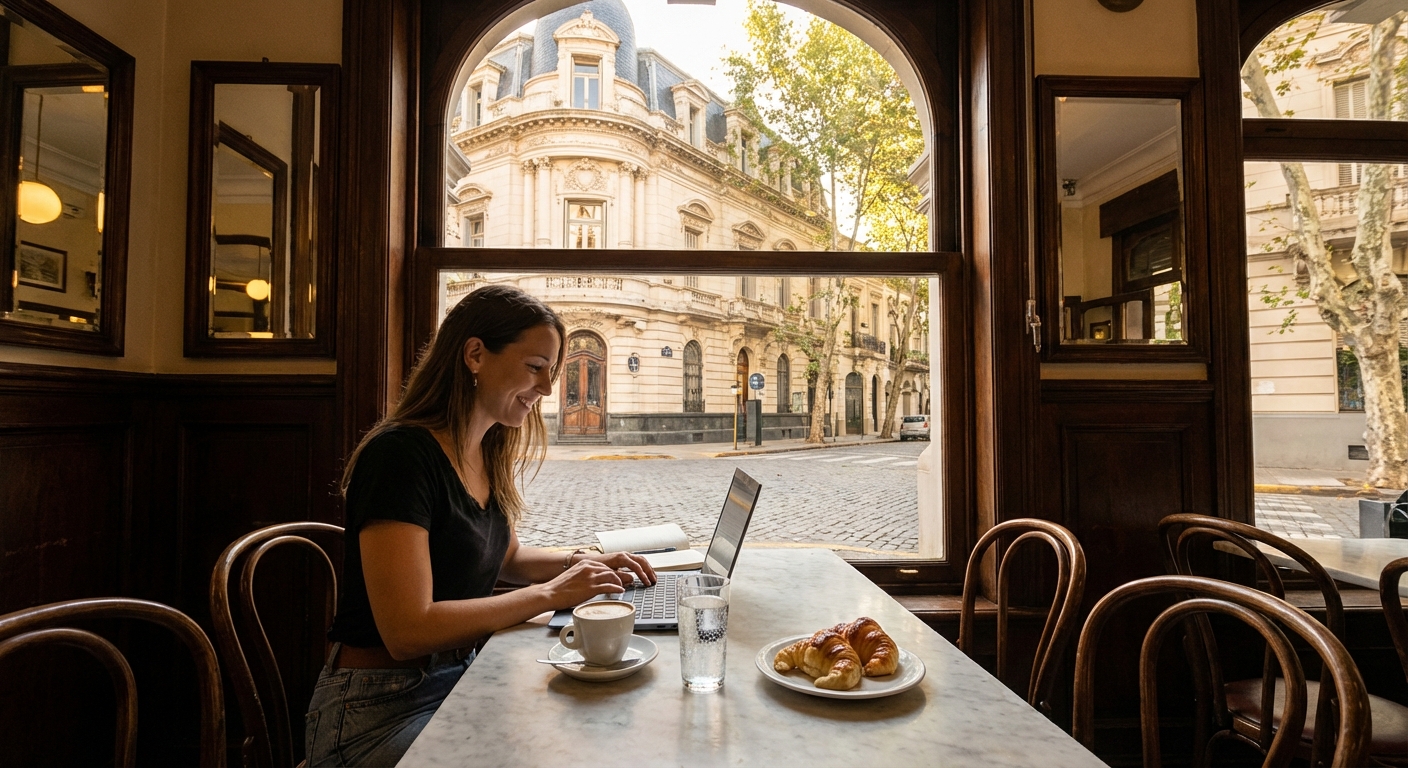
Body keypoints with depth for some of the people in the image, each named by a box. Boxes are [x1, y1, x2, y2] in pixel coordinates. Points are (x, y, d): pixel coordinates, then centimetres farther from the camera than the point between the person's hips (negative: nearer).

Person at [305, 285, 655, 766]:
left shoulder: (487, 456, 3)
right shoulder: (401, 454, -22)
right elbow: (408, 631, -26)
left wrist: (581, 563, 0)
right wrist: (549, 595, -23)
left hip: (462, 678, 7)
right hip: (379, 709, -7)